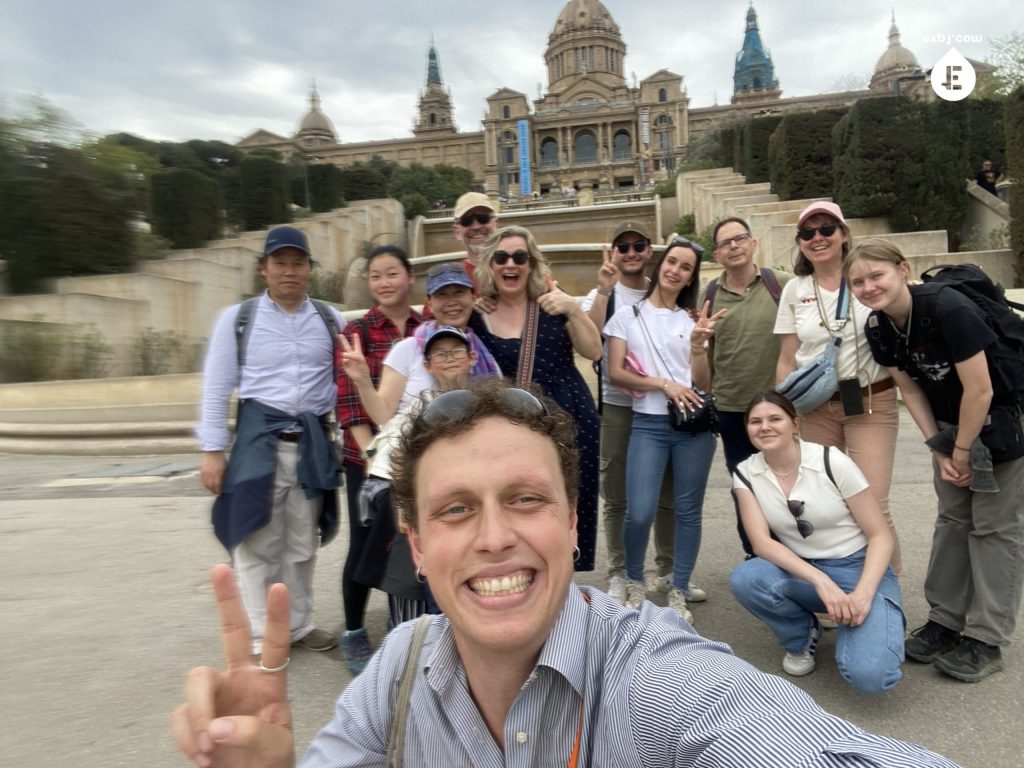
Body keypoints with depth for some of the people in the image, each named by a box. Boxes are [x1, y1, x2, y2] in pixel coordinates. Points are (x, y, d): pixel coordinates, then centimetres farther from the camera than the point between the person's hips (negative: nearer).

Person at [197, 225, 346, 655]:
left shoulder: (330, 320, 6)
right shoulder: (238, 317, 1)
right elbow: (217, 388, 0)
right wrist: (212, 450, -3)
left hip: (312, 441, 3)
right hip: (259, 438, -2)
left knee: (303, 543, 14)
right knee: (259, 545, 3)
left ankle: (299, 624, 29)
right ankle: (261, 637, 15)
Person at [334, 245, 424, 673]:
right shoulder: (357, 331, -3)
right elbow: (348, 401, -10)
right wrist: (372, 453, -17)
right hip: (369, 456, -3)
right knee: (365, 544, 5)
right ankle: (353, 634, 25)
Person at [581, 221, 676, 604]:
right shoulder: (602, 295, 0)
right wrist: (604, 290, -26)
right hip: (617, 406, -2)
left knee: (667, 495, 12)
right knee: (617, 498, 6)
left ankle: (667, 570, 27)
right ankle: (618, 574, 18)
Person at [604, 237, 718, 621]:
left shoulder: (692, 320, 13)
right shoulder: (628, 315, 6)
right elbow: (615, 373, -2)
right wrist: (664, 384, -12)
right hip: (649, 424, -2)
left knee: (688, 511, 4)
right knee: (640, 512, -12)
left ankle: (678, 592, 20)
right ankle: (635, 582, 15)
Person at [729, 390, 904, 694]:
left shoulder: (833, 462, -16)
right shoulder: (746, 473, -7)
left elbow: (881, 536, -11)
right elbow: (761, 542, -16)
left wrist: (863, 593, -27)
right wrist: (821, 582, -29)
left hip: (861, 569, -3)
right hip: (803, 572, 3)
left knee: (868, 675, -27)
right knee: (744, 579, -30)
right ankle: (802, 636, 3)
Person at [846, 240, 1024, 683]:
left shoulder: (948, 310, -29)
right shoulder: (878, 328, -9)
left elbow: (980, 390, -26)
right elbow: (910, 388, 0)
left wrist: (962, 452, -16)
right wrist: (938, 449, -5)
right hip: (951, 421, 6)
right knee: (952, 518, 11)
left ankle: (986, 641, 10)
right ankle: (945, 620, 22)